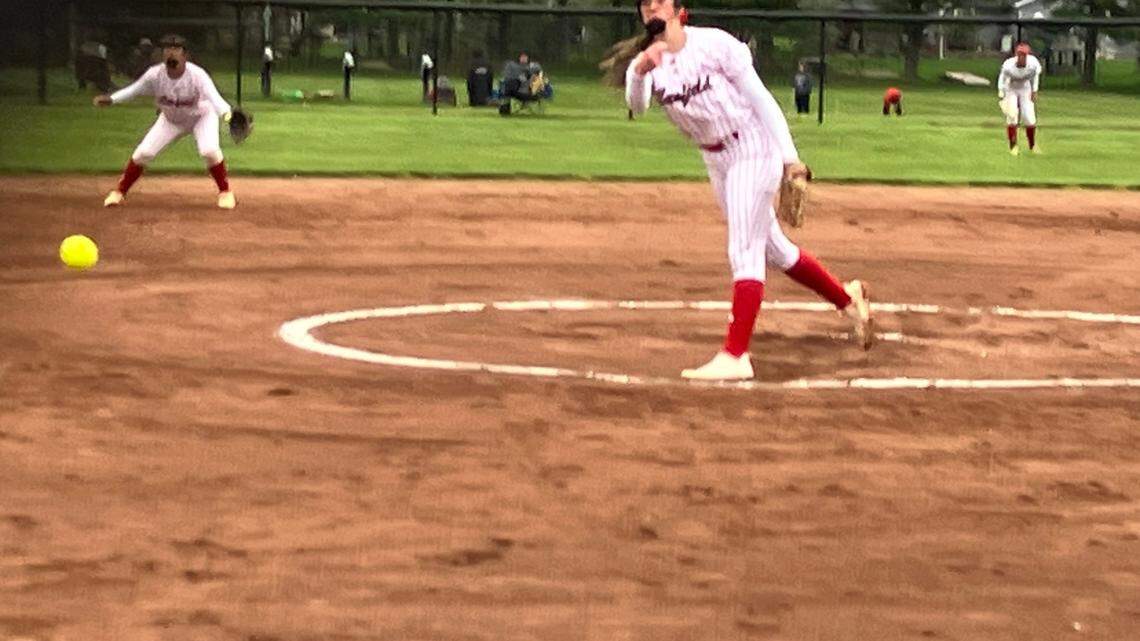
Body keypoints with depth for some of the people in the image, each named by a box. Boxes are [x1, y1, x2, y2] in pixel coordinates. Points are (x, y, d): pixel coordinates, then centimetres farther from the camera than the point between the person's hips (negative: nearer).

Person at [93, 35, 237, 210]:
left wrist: (227, 113, -69)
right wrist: (111, 99, -22)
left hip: (200, 116, -3)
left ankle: (225, 192, -4)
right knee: (143, 152, -7)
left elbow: (214, 97, -49)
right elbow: (134, 89, -8)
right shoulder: (155, 75, -25)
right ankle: (119, 192, 13)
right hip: (171, 120, 3)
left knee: (209, 150, -28)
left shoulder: (197, 75, -34)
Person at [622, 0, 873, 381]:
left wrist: (789, 157, -16)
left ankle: (735, 357, -17)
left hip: (753, 152, -7)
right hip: (715, 162, 7)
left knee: (744, 251, -13)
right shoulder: (648, 63, -2)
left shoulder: (714, 44, -14)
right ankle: (847, 298, 35)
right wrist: (640, 71, -45)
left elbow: (760, 98, -13)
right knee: (772, 249, 16)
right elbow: (636, 105, -23)